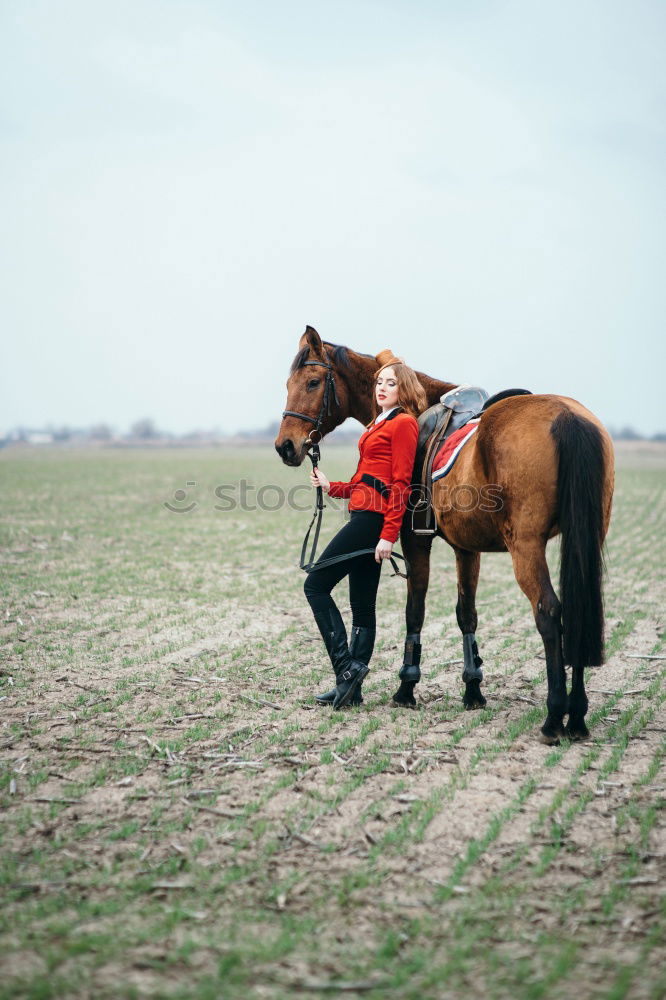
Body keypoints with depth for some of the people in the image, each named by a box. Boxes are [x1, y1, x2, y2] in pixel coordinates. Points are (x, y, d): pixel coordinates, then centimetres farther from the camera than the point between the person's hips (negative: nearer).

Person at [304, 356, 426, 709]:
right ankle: (351, 687, 12)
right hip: (364, 516, 10)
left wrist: (389, 534, -19)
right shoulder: (379, 424, 20)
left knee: (316, 585, -6)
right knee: (362, 606, 9)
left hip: (373, 519, -10)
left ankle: (347, 666, -7)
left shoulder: (404, 423, -8)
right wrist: (331, 487, 17)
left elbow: (400, 484, -15)